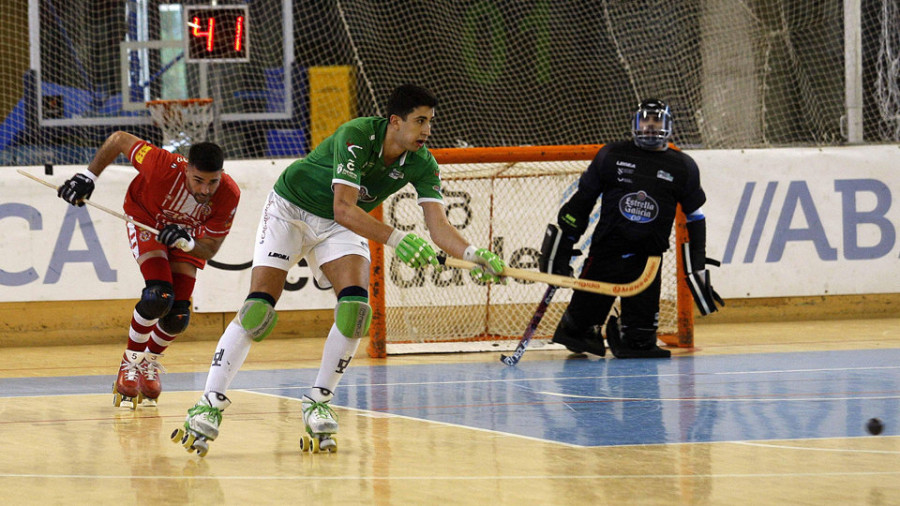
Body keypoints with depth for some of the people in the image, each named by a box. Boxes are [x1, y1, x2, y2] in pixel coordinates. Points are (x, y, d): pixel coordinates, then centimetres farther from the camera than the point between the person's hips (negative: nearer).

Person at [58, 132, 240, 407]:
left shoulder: (229, 195, -32)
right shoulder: (164, 167, -40)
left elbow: (210, 249, -21)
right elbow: (119, 139, -24)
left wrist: (186, 243, -43)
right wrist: (86, 177, -23)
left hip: (189, 234, 3)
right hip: (146, 220, -3)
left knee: (177, 318, -4)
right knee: (159, 296, -26)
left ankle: (150, 362, 28)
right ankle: (130, 363, -4)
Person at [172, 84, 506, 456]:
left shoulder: (421, 164, -16)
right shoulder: (357, 136, -33)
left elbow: (438, 226, -23)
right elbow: (343, 208, -40)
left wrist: (473, 255, -42)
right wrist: (395, 239, -51)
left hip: (339, 228, 4)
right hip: (289, 211, -4)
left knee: (355, 308, -21)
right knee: (257, 311, -16)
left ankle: (318, 402, -5)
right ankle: (210, 405, -8)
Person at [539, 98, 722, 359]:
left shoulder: (683, 168, 5)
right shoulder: (611, 156, 2)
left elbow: (695, 218, 11)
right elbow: (581, 200, 8)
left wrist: (697, 268, 6)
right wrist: (562, 241, 5)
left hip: (647, 257, 1)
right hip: (606, 248, -1)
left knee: (641, 333, -5)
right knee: (582, 319, -1)